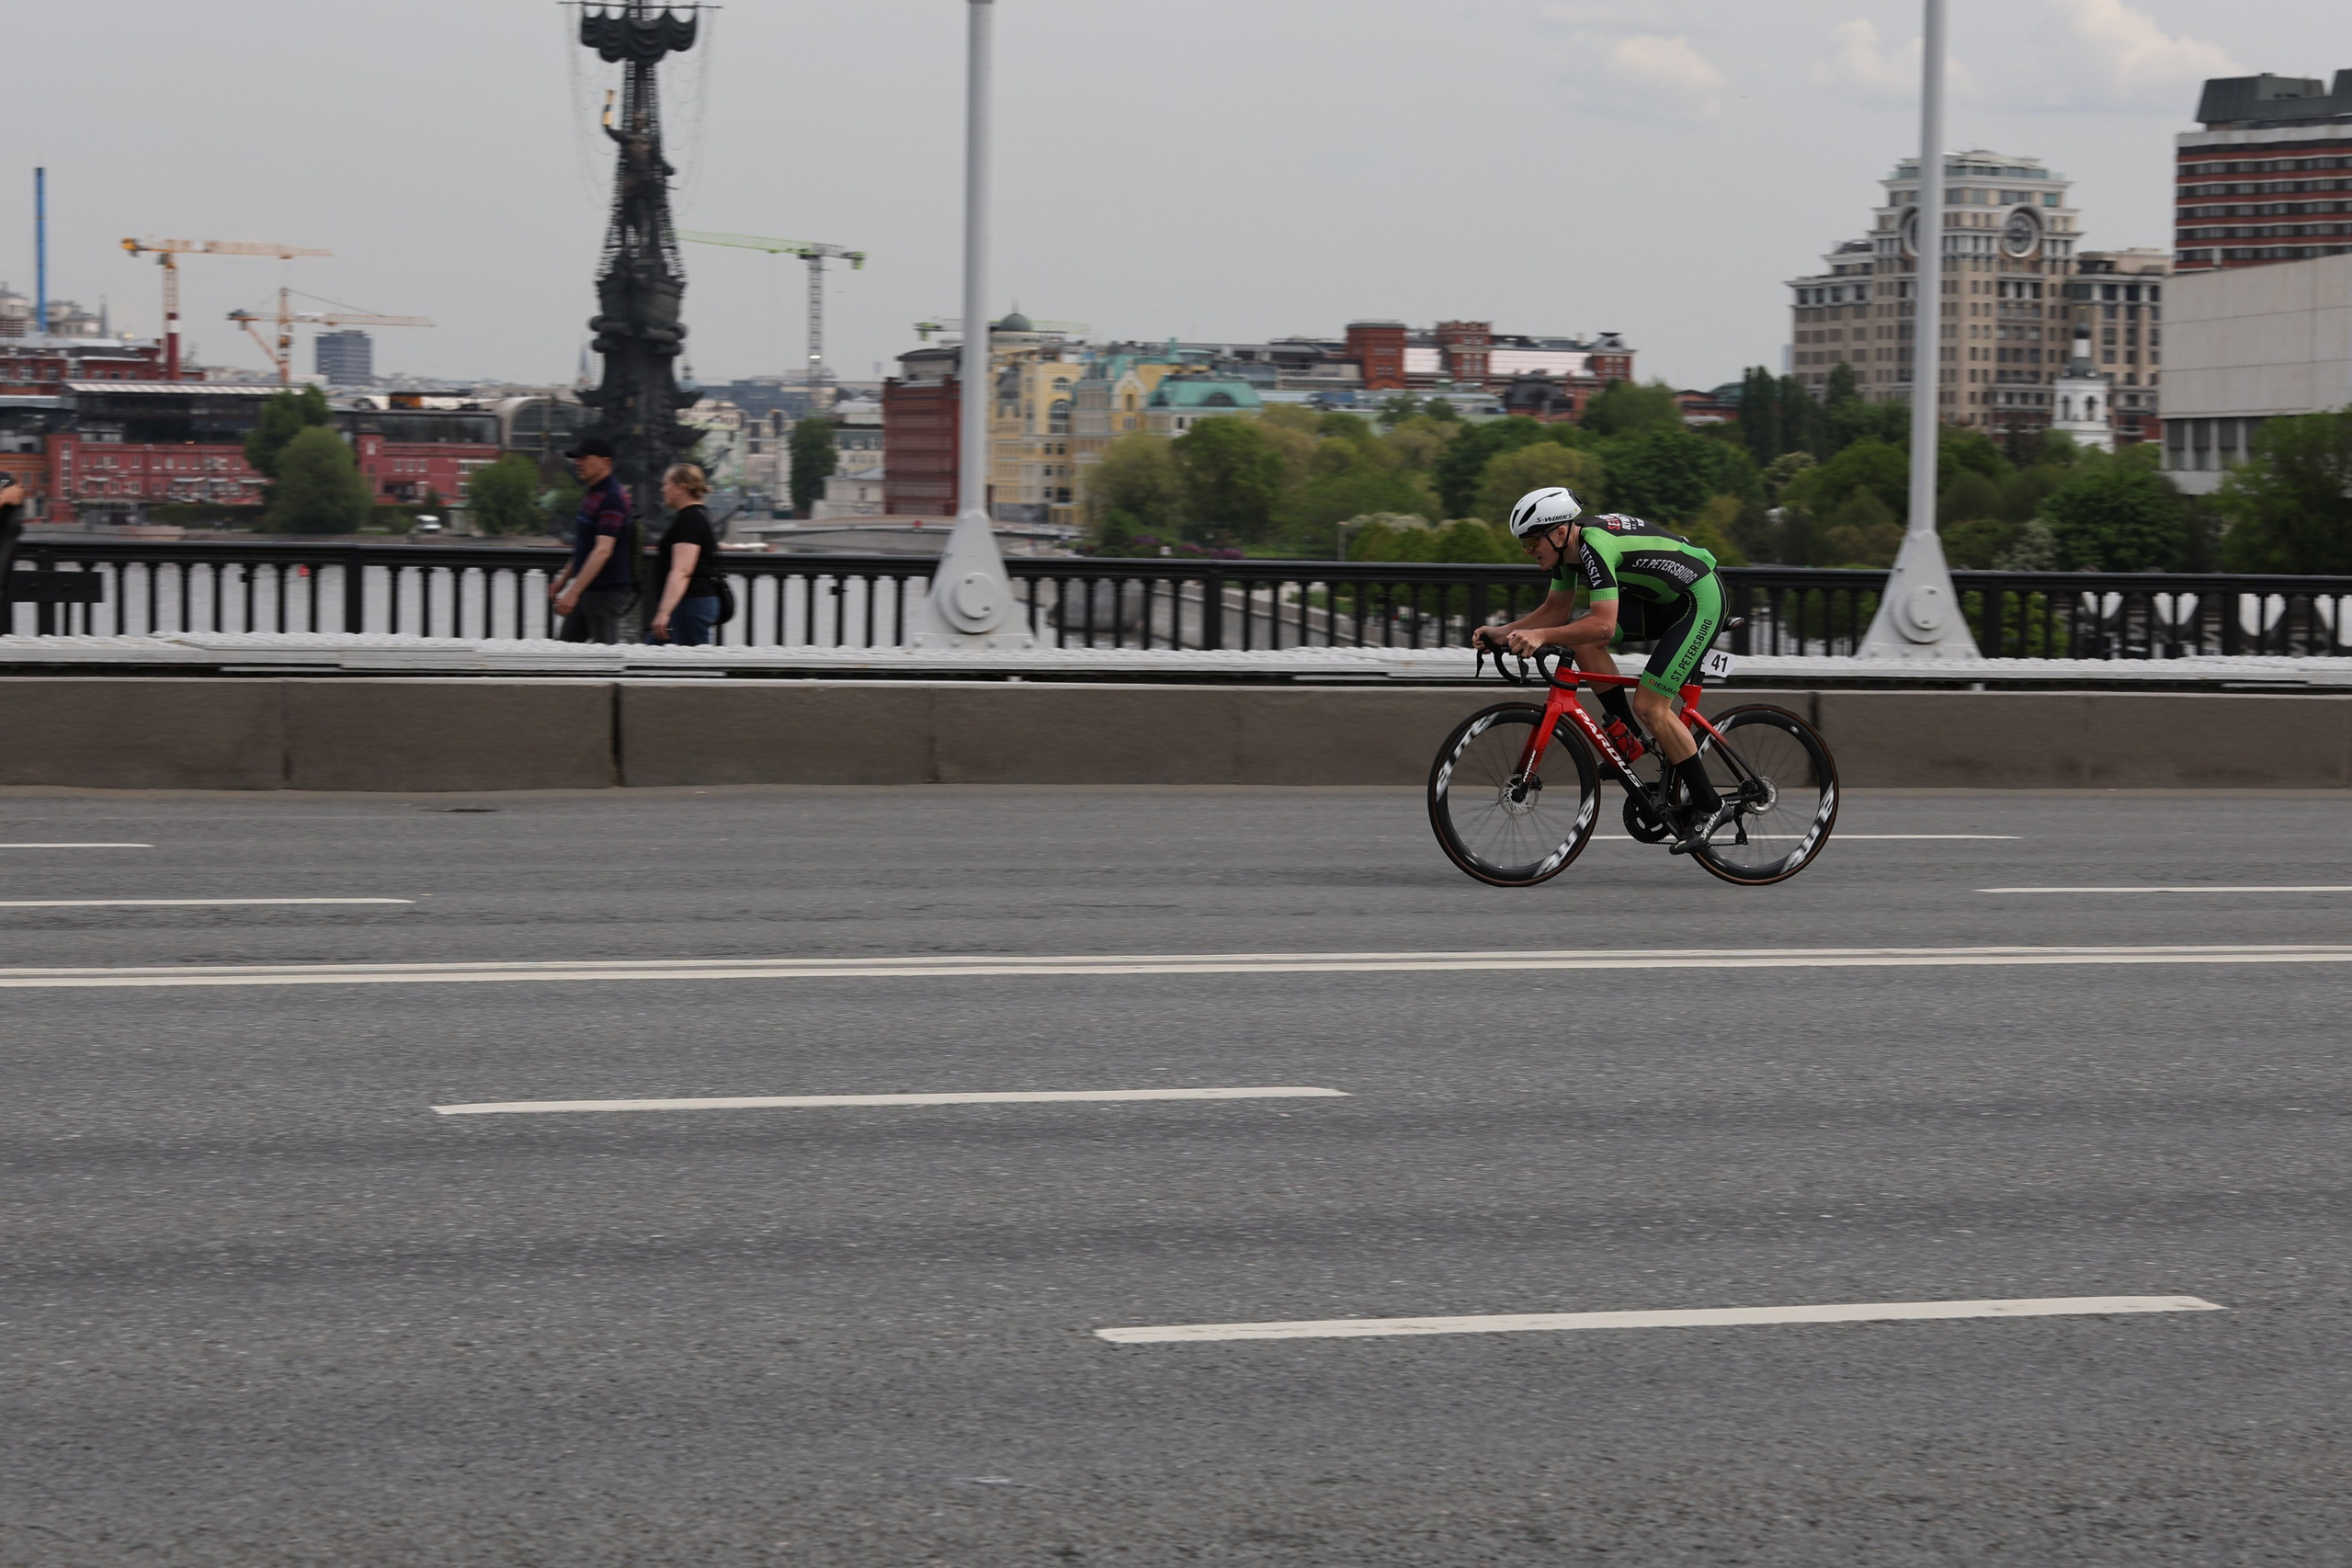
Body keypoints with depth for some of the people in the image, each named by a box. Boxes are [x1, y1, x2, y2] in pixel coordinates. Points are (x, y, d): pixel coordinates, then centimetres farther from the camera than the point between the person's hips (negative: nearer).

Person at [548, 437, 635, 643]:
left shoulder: (612, 498, -18)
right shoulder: (591, 494, 15)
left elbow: (603, 551, -26)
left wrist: (574, 591, -29)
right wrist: (564, 579, 25)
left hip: (606, 590, -10)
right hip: (586, 590, 10)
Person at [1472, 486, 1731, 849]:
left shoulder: (1595, 545, -30)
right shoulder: (1568, 548, -1)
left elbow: (1603, 625, -37)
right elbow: (1556, 610, 9)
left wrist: (1540, 636, -43)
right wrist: (1504, 633, -3)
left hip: (1700, 601, -9)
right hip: (1660, 599, 9)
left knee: (1649, 706, -14)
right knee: (1581, 639, -4)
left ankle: (1709, 807, -3)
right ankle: (1627, 737, 6)